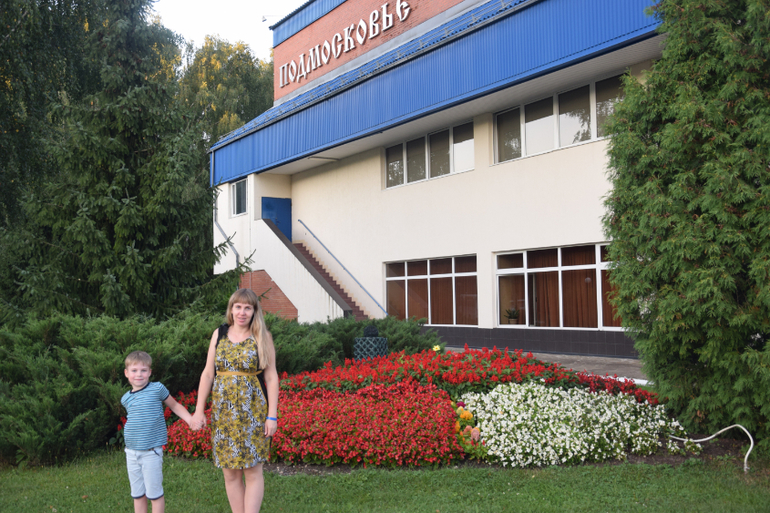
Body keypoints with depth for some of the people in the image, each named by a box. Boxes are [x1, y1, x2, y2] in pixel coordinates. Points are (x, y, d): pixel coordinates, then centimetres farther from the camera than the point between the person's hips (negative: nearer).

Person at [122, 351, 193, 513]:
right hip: (132, 452, 5)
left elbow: (174, 405, 6)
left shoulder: (157, 389, -5)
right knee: (137, 494, 13)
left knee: (154, 493, 1)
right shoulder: (126, 398, 8)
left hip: (151, 451, -5)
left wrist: (190, 419, -8)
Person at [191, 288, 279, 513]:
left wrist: (272, 416, -8)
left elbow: (271, 377, -2)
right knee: (230, 473, 6)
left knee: (252, 471, -3)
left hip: (252, 413, -3)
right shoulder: (219, 335, 7)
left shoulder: (262, 337, 0)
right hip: (223, 414, 3)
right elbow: (207, 374, 9)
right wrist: (199, 410, 3)